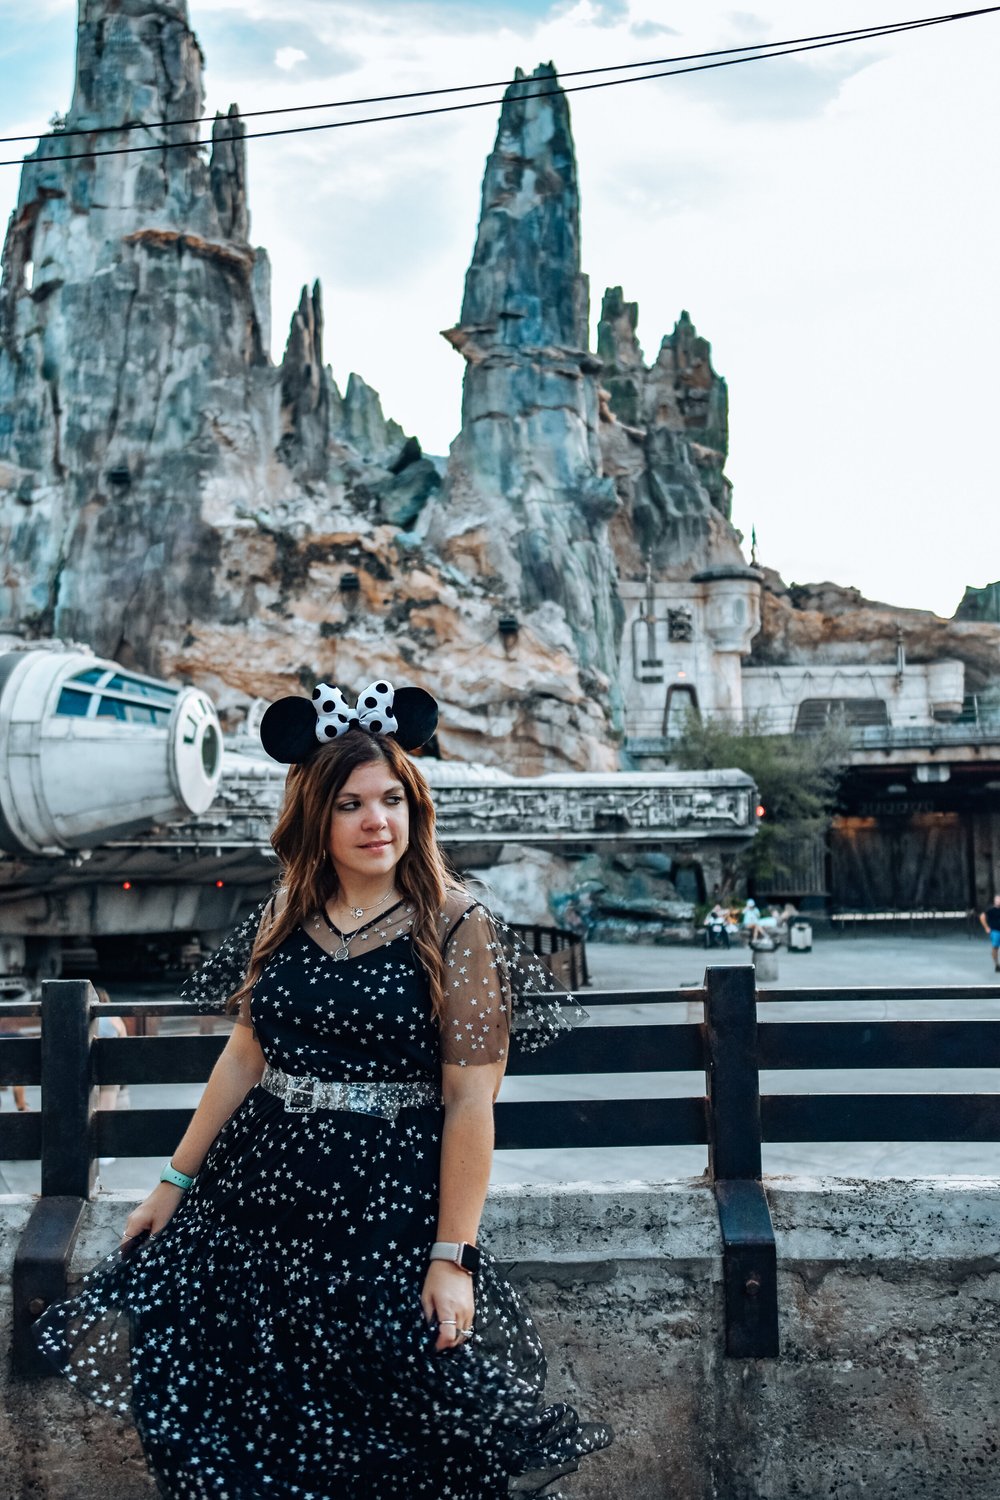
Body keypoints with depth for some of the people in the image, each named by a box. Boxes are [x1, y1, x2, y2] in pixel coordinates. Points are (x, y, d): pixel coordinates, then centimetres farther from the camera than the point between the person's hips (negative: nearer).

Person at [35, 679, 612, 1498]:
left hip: (388, 1207, -4)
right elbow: (244, 1059, 12)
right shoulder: (283, 919, 6)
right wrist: (175, 1182, 12)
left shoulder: (456, 927, -8)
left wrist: (452, 1256, -13)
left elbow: (471, 1101, -11)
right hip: (254, 1196, 5)